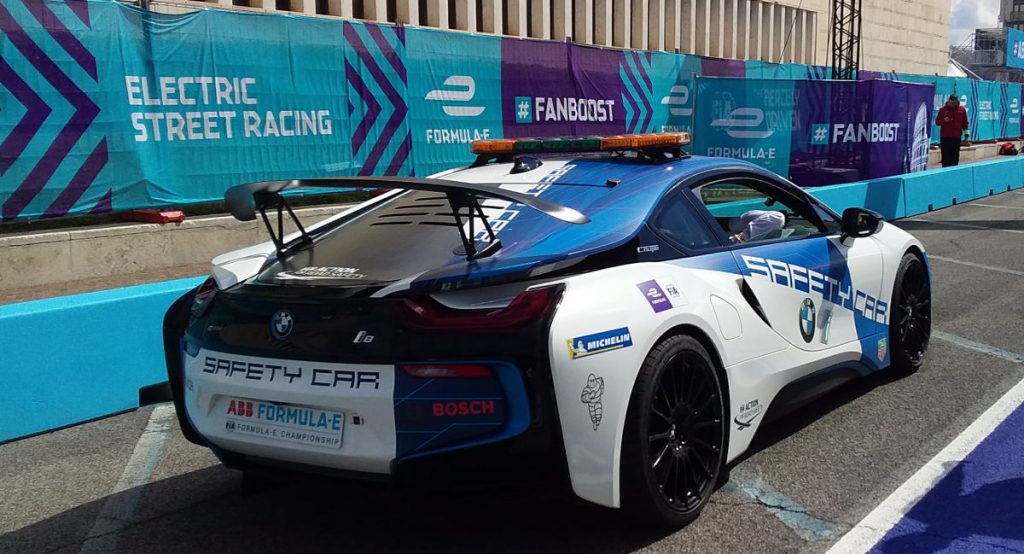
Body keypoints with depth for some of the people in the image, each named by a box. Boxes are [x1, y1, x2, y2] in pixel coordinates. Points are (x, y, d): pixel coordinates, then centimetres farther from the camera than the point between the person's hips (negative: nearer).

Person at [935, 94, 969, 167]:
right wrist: (943, 120, -18)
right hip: (945, 137, -1)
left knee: (955, 156, 3)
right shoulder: (943, 109, -1)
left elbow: (965, 122, 10)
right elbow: (937, 122, 2)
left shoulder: (962, 109, 4)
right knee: (946, 156, -2)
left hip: (957, 137, 1)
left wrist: (966, 133, 5)